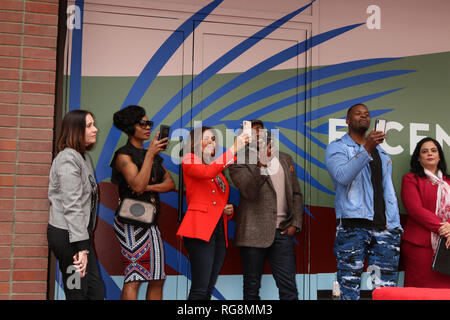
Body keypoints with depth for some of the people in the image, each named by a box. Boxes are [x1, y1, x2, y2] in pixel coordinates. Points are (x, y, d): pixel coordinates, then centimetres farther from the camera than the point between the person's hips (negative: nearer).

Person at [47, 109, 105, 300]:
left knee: (96, 291, 9)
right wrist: (81, 247, -25)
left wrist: (85, 244, 13)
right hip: (67, 235, -9)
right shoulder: (68, 159, -16)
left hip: (80, 231, 9)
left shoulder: (84, 156, 14)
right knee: (78, 293, -3)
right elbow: (72, 206, -22)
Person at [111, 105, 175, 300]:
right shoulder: (124, 155, -4)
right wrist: (149, 154, -20)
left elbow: (170, 183, 9)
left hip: (150, 222, 8)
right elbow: (137, 185, -19)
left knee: (157, 280, 7)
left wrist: (149, 187, -9)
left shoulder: (153, 156, 19)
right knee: (134, 278, -13)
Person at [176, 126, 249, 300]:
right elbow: (207, 172, -18)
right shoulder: (190, 160, 4)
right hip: (200, 228, -7)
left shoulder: (219, 170, 24)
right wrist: (233, 149, -19)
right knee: (200, 289, -14)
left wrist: (228, 209, 9)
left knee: (208, 289, 5)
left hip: (219, 231, 7)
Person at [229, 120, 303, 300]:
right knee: (252, 289, 6)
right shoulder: (240, 163, -1)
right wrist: (261, 162, -26)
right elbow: (249, 192, -16)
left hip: (282, 233, 4)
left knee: (289, 289, 1)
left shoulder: (285, 159, 15)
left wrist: (295, 224, 6)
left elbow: (296, 194, 17)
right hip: (254, 234, -3)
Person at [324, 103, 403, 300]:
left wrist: (395, 225, 10)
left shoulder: (380, 152, 23)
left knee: (386, 288, 2)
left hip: (383, 227, 5)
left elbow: (388, 190, 21)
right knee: (349, 285, -6)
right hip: (352, 225, -5)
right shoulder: (337, 147, 6)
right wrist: (366, 149, -23)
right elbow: (342, 176, -14)